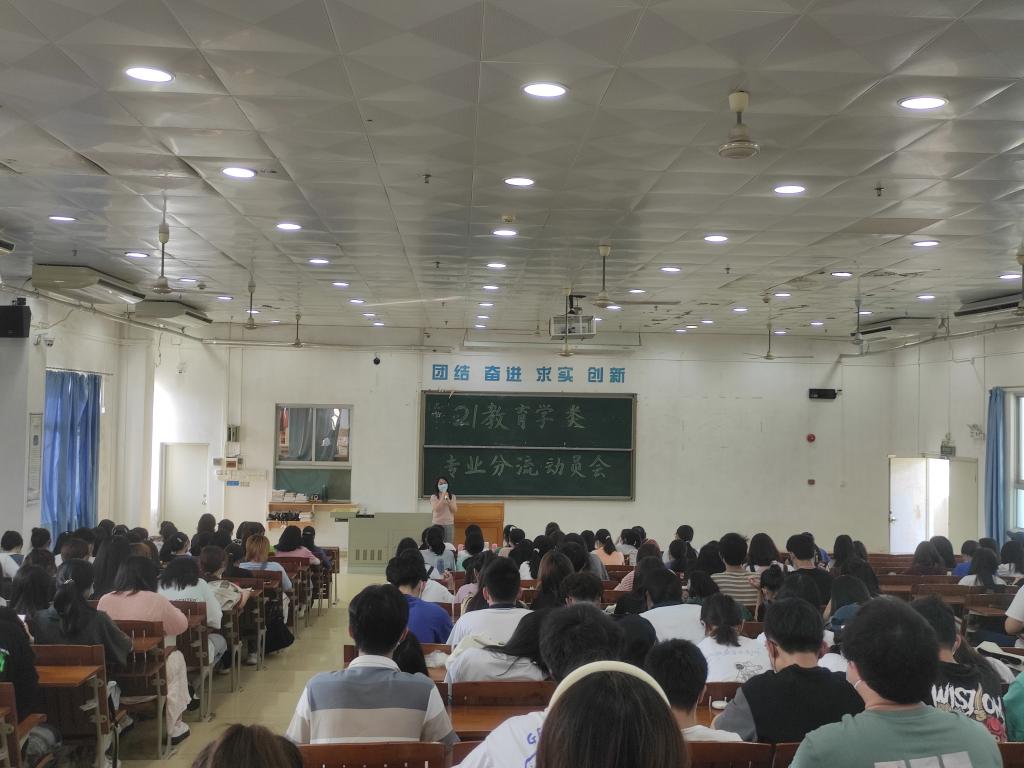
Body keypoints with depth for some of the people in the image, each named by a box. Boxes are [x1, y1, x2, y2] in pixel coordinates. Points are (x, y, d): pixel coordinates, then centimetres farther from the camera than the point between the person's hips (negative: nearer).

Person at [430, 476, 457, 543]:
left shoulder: (452, 496, 7)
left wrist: (448, 500, -13)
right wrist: (442, 498, -17)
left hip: (449, 524, 2)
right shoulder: (434, 497, -1)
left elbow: (455, 510, -2)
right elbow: (436, 509, -14)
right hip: (437, 524, -2)